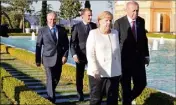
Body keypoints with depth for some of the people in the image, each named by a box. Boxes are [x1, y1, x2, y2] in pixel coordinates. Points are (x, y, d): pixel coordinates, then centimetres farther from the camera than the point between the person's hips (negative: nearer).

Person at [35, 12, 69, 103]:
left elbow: (66, 44, 6)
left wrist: (65, 55, -5)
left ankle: (50, 93, 39)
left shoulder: (62, 30, 4)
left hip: (59, 59, 4)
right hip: (48, 58, -4)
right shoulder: (42, 31, -3)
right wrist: (38, 60, 0)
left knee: (56, 79, 15)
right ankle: (52, 98, 1)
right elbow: (38, 46, 0)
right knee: (50, 79, -8)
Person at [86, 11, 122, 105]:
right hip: (98, 73, -4)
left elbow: (118, 52, 15)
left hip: (114, 73, 4)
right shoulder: (93, 33, -3)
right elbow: (90, 53, -10)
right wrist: (95, 69, -22)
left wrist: (119, 69, 14)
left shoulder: (115, 33, 10)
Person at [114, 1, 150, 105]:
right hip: (125, 59, -4)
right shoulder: (119, 22, -10)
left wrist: (146, 55, 12)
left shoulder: (141, 21, 5)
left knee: (141, 83, 4)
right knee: (126, 86, 4)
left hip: (139, 58, 4)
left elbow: (144, 39, 13)